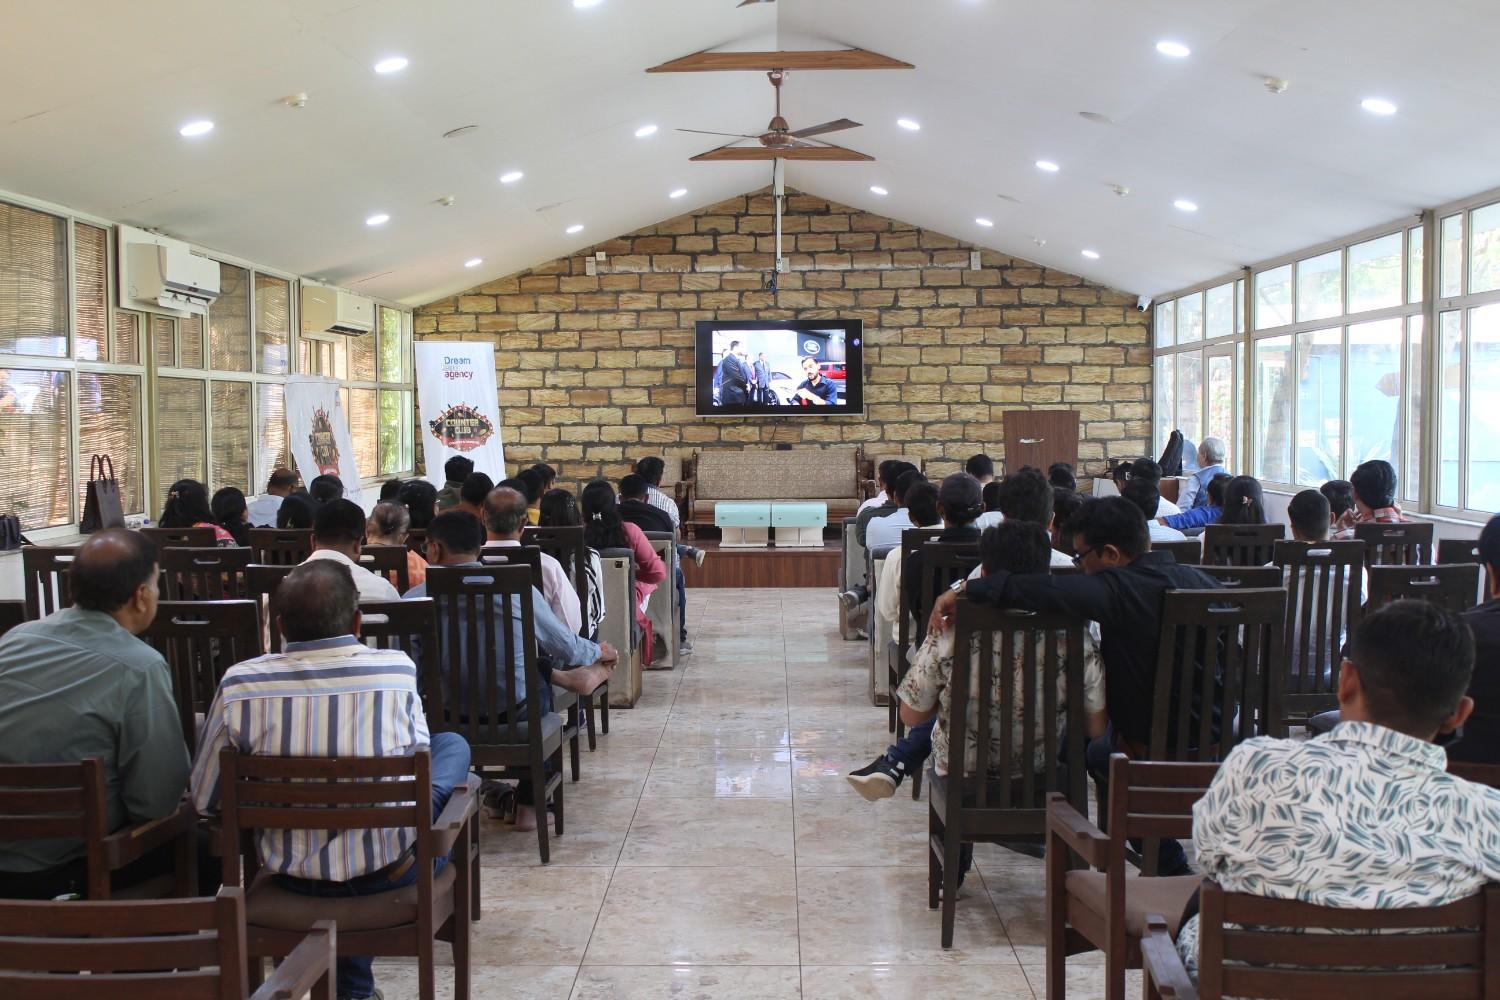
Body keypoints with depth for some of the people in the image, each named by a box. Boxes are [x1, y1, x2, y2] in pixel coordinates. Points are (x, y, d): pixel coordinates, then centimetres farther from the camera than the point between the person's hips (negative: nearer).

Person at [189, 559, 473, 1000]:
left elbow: (204, 801, -3)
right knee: (452, 744, 20)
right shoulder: (396, 669, -18)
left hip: (292, 875, 2)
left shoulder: (238, 685, -15)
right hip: (390, 871, -1)